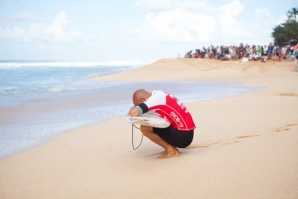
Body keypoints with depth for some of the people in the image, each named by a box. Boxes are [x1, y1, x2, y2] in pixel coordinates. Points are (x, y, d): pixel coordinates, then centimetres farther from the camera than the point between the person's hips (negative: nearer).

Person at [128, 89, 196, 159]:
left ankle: (171, 150, -2)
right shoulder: (159, 94, 9)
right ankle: (172, 149, 12)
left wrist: (134, 108, -1)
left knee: (144, 128, -10)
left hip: (183, 137, -9)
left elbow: (133, 112, -23)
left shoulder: (156, 98, -16)